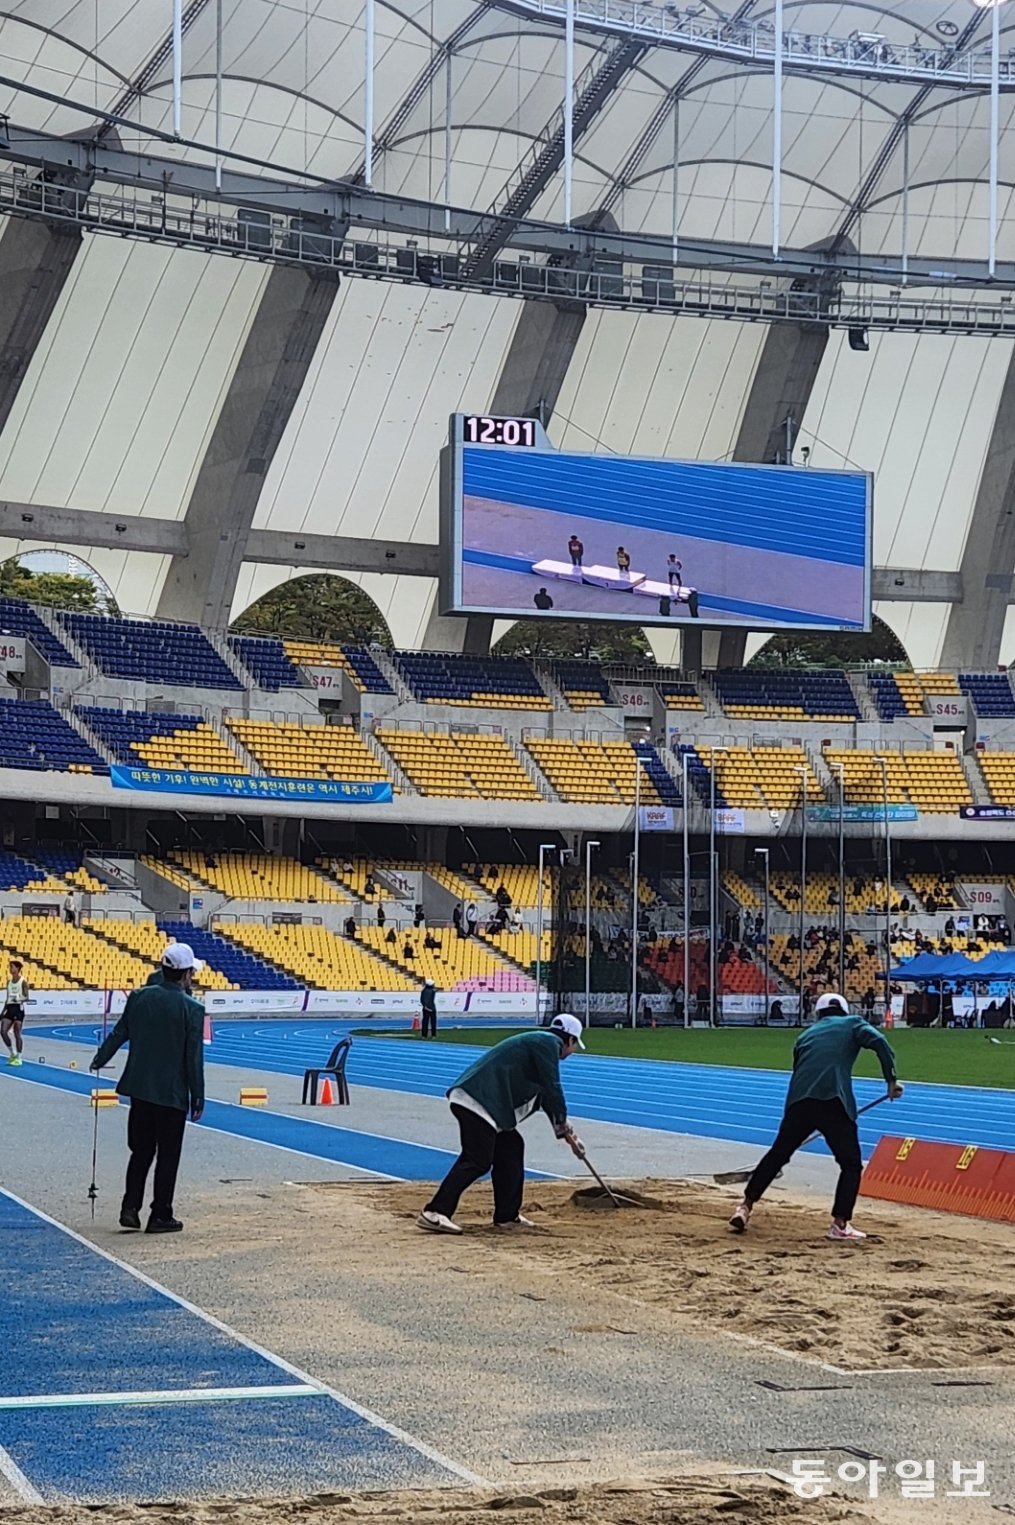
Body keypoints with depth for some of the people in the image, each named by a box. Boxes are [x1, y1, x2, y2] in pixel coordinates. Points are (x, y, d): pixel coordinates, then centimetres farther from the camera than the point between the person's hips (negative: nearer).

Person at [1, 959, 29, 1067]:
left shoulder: (23, 982, -6)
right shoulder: (9, 981, 13)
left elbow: (26, 997, -9)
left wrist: (19, 999, -29)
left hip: (18, 1008, -6)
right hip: (9, 1008, 6)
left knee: (17, 1034, -5)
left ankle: (18, 1058, 3)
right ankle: (12, 1054, 12)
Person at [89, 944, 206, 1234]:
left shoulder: (139, 997, -1)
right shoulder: (192, 1008, -13)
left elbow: (119, 1034, 7)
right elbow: (194, 1058, -11)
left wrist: (99, 1061, 24)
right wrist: (198, 1099, -4)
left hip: (140, 1088, 4)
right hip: (172, 1092, -4)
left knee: (140, 1151, 16)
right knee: (167, 1156, 6)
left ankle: (130, 1208, 12)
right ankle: (161, 1216, 10)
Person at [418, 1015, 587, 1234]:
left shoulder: (538, 1042, 29)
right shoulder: (548, 1043, -2)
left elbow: (546, 1094, 34)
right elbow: (552, 1088, -8)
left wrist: (565, 1132, 35)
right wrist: (564, 1126, 5)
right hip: (477, 1101, -11)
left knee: (511, 1147, 16)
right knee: (477, 1161, -12)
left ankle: (507, 1216, 20)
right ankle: (434, 1213, -17)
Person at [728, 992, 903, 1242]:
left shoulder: (806, 1035, 30)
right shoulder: (852, 1024, 19)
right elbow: (879, 1042, -1)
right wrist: (891, 1080, 0)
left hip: (799, 1100, 4)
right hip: (834, 1101, -4)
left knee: (777, 1155, 18)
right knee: (851, 1164, 8)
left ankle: (746, 1206, 22)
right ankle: (840, 1224, 0)